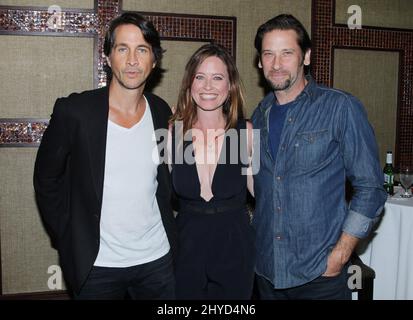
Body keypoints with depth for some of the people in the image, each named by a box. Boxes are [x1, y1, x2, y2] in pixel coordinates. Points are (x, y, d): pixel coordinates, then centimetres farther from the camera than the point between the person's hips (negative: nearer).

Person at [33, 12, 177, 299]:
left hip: (158, 259, 3)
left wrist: (168, 230, 8)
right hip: (96, 265, -2)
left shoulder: (161, 112, -1)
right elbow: (46, 179, -4)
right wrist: (67, 240, -3)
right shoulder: (74, 111, -13)